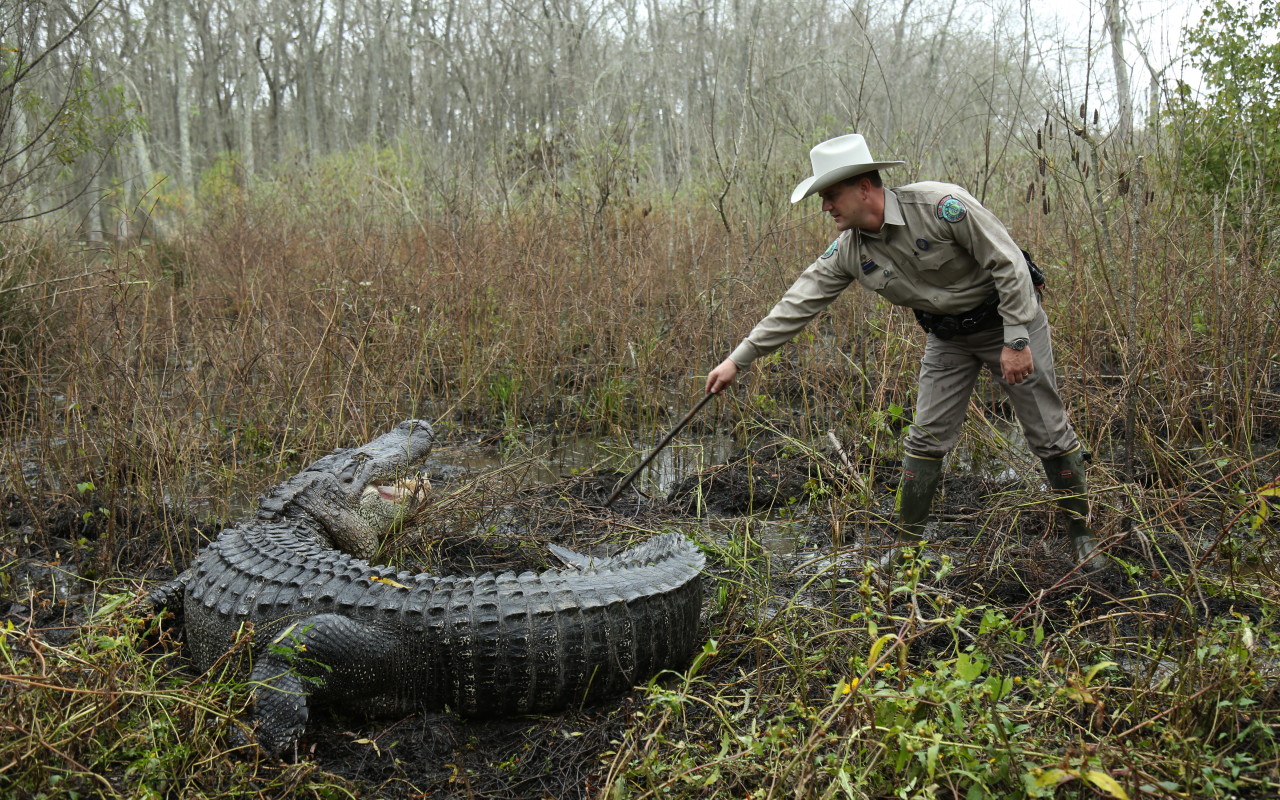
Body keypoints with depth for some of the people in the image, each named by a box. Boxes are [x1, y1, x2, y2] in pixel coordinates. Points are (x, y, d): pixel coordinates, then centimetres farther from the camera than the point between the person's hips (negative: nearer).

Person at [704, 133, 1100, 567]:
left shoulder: (941, 205, -29)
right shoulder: (848, 250, -12)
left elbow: (1009, 263, -24)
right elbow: (799, 302, -8)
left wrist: (1016, 341, -24)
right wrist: (738, 359, -9)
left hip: (1011, 319, -4)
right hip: (947, 335, 5)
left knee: (1049, 432, 3)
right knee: (927, 437, 2)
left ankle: (1081, 536, 21)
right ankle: (906, 544, 14)